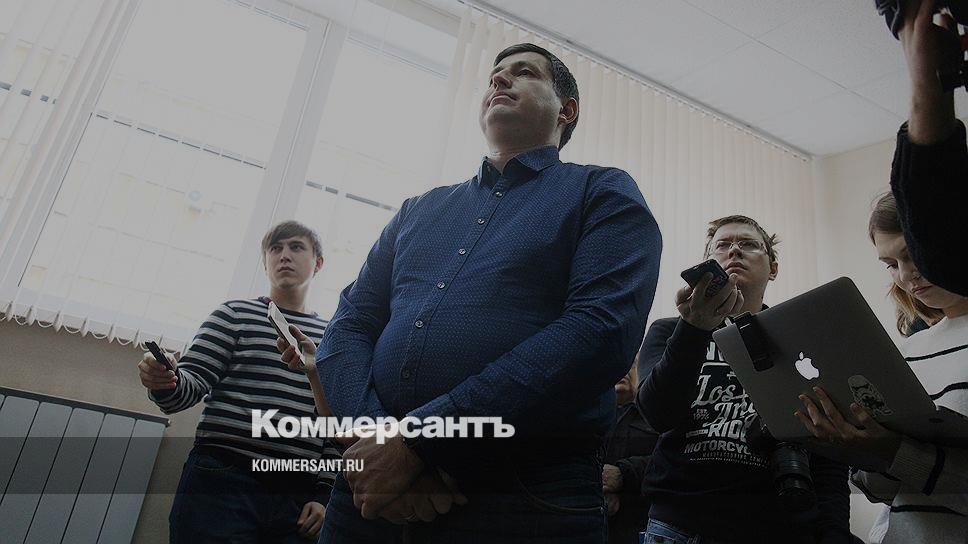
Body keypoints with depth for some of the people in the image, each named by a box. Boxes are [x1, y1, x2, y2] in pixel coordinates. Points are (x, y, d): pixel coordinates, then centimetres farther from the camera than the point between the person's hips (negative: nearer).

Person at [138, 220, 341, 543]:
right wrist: (165, 383, -20)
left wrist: (325, 495, 5)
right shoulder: (235, 314, 9)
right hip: (222, 483, -2)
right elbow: (189, 387, 2)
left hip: (297, 500, 2)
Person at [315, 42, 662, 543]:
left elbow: (602, 330, -14)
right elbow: (349, 326, 10)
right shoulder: (420, 210, 17)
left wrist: (417, 441, -18)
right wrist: (371, 439, -11)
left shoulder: (603, 194, 2)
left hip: (526, 498, -4)